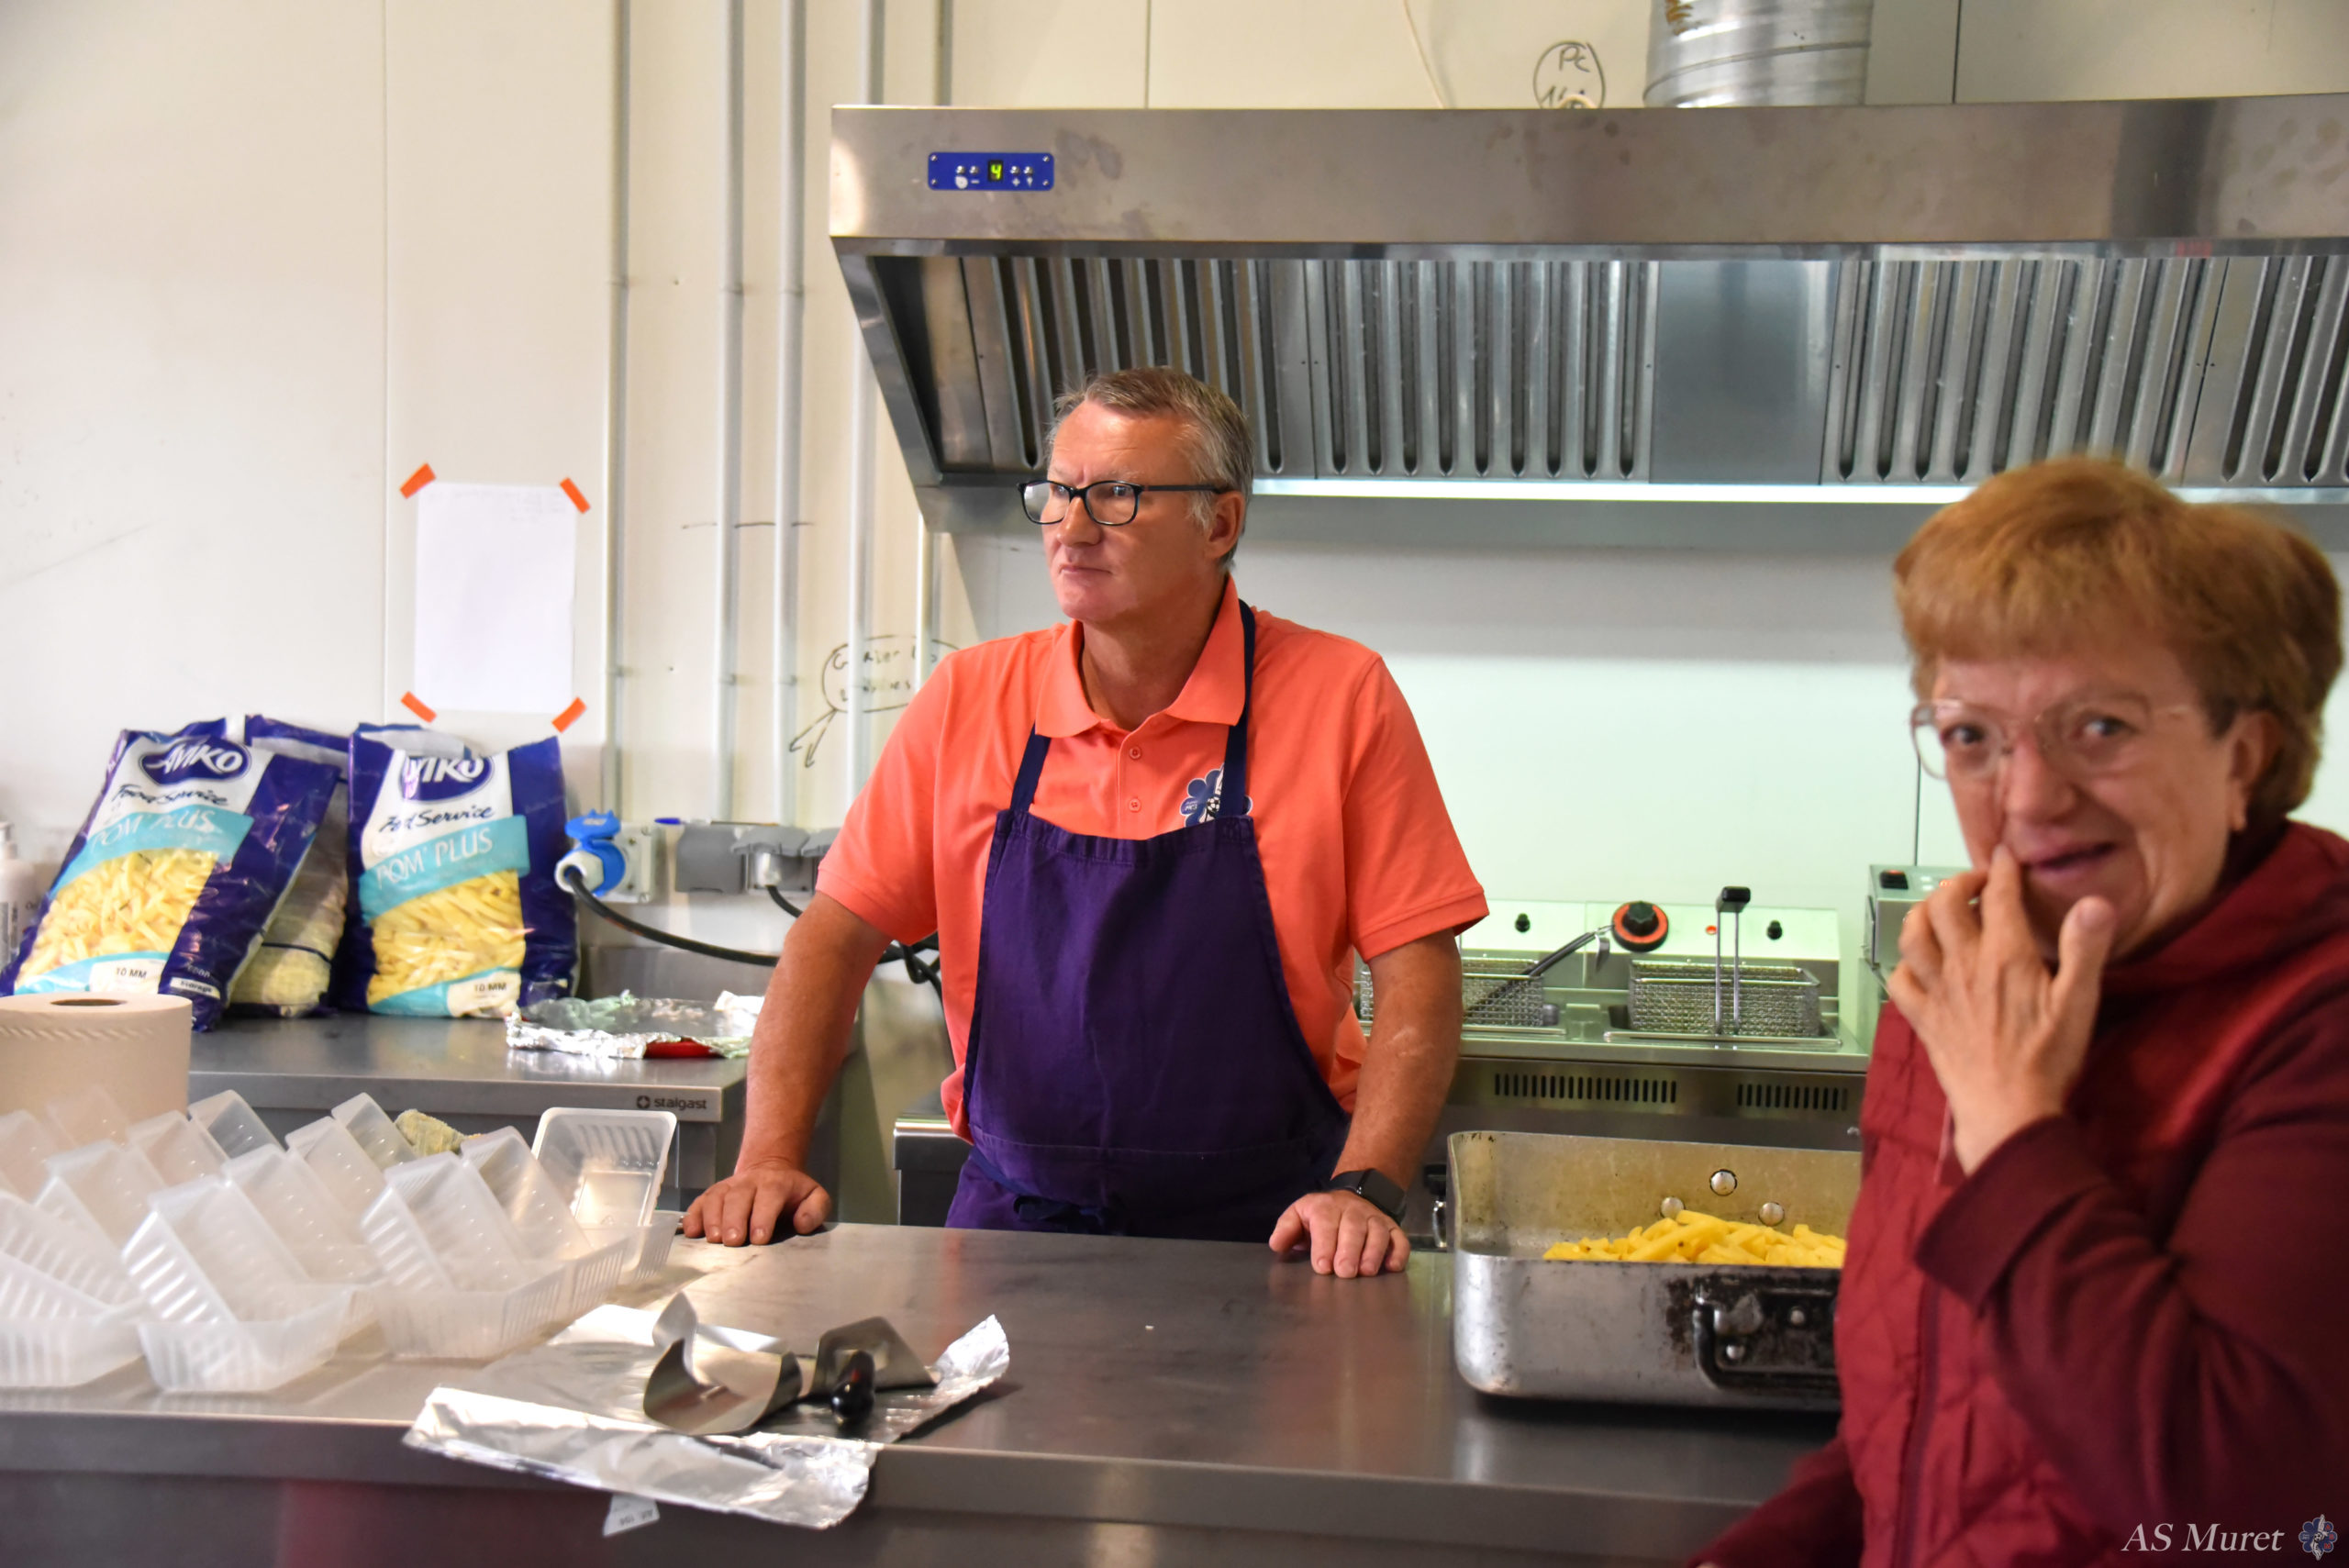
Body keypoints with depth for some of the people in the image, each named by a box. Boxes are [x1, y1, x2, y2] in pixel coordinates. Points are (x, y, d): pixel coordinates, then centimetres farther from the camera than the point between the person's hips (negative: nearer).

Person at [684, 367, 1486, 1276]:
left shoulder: (1341, 697, -5)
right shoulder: (970, 697, 4)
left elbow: (1418, 974, -6)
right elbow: (838, 931, 5)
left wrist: (1364, 1189, -18)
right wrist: (772, 1157, -7)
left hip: (1261, 1240, -1)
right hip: (1014, 1225, 2)